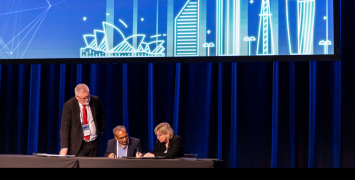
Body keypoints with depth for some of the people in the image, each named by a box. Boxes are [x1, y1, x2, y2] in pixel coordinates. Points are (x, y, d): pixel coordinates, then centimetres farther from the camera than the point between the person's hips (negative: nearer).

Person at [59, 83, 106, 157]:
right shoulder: (69, 105, -12)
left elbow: (102, 116, 19)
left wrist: (100, 131, 14)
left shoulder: (95, 100, -2)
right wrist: (64, 147, -22)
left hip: (94, 143, 3)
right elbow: (65, 127, -15)